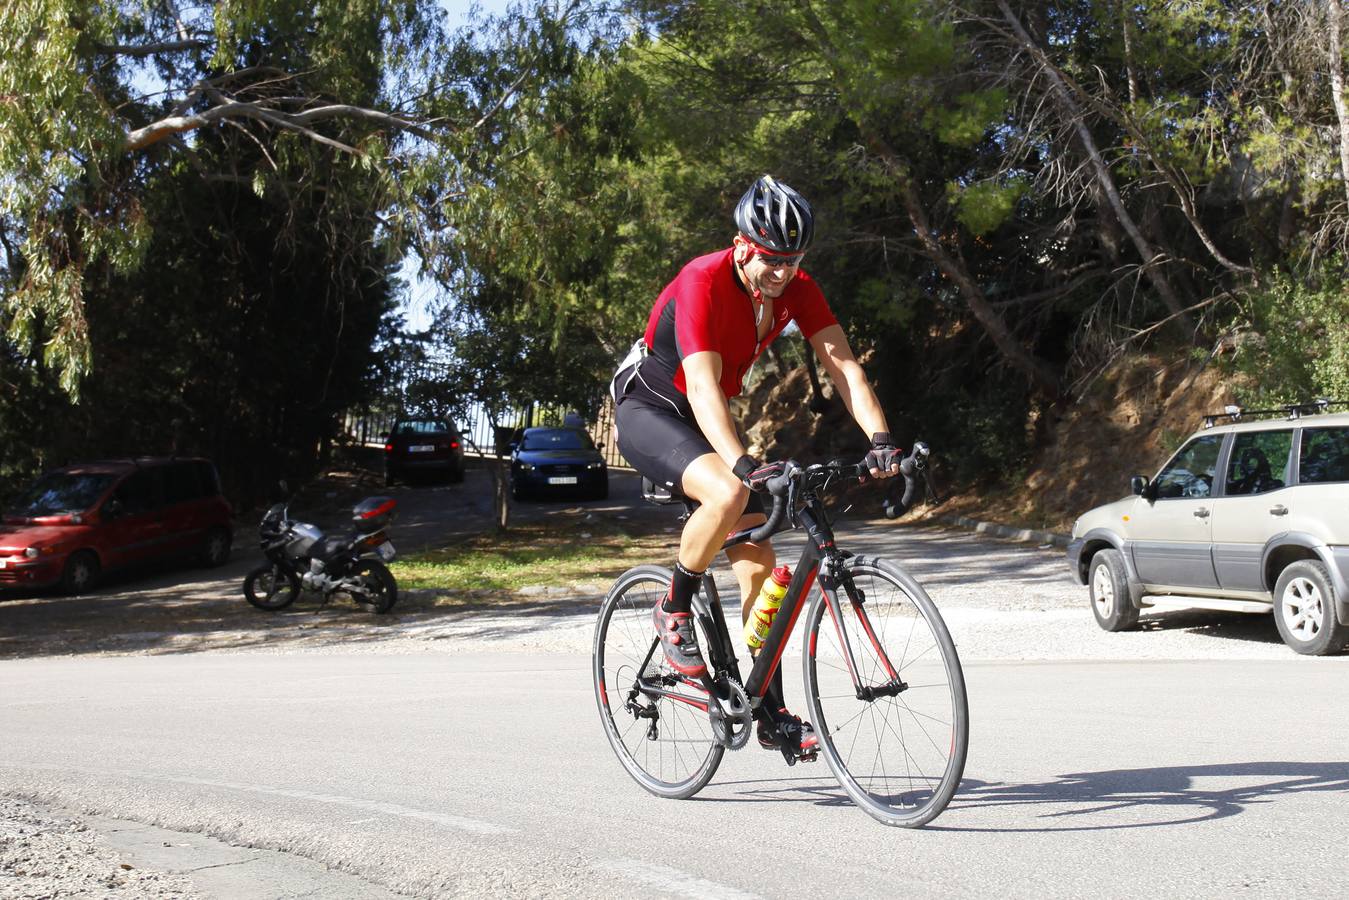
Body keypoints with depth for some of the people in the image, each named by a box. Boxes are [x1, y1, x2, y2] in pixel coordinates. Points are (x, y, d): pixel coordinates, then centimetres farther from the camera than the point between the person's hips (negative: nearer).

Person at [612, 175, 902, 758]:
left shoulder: (797, 289, -10)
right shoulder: (703, 283, -28)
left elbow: (843, 364, -17)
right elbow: (703, 387, -39)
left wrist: (880, 440, -34)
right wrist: (743, 464, -53)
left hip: (705, 420, 7)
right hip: (649, 410, -6)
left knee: (758, 559, -2)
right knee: (728, 494, -36)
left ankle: (773, 714, 6)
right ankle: (674, 611, -10)